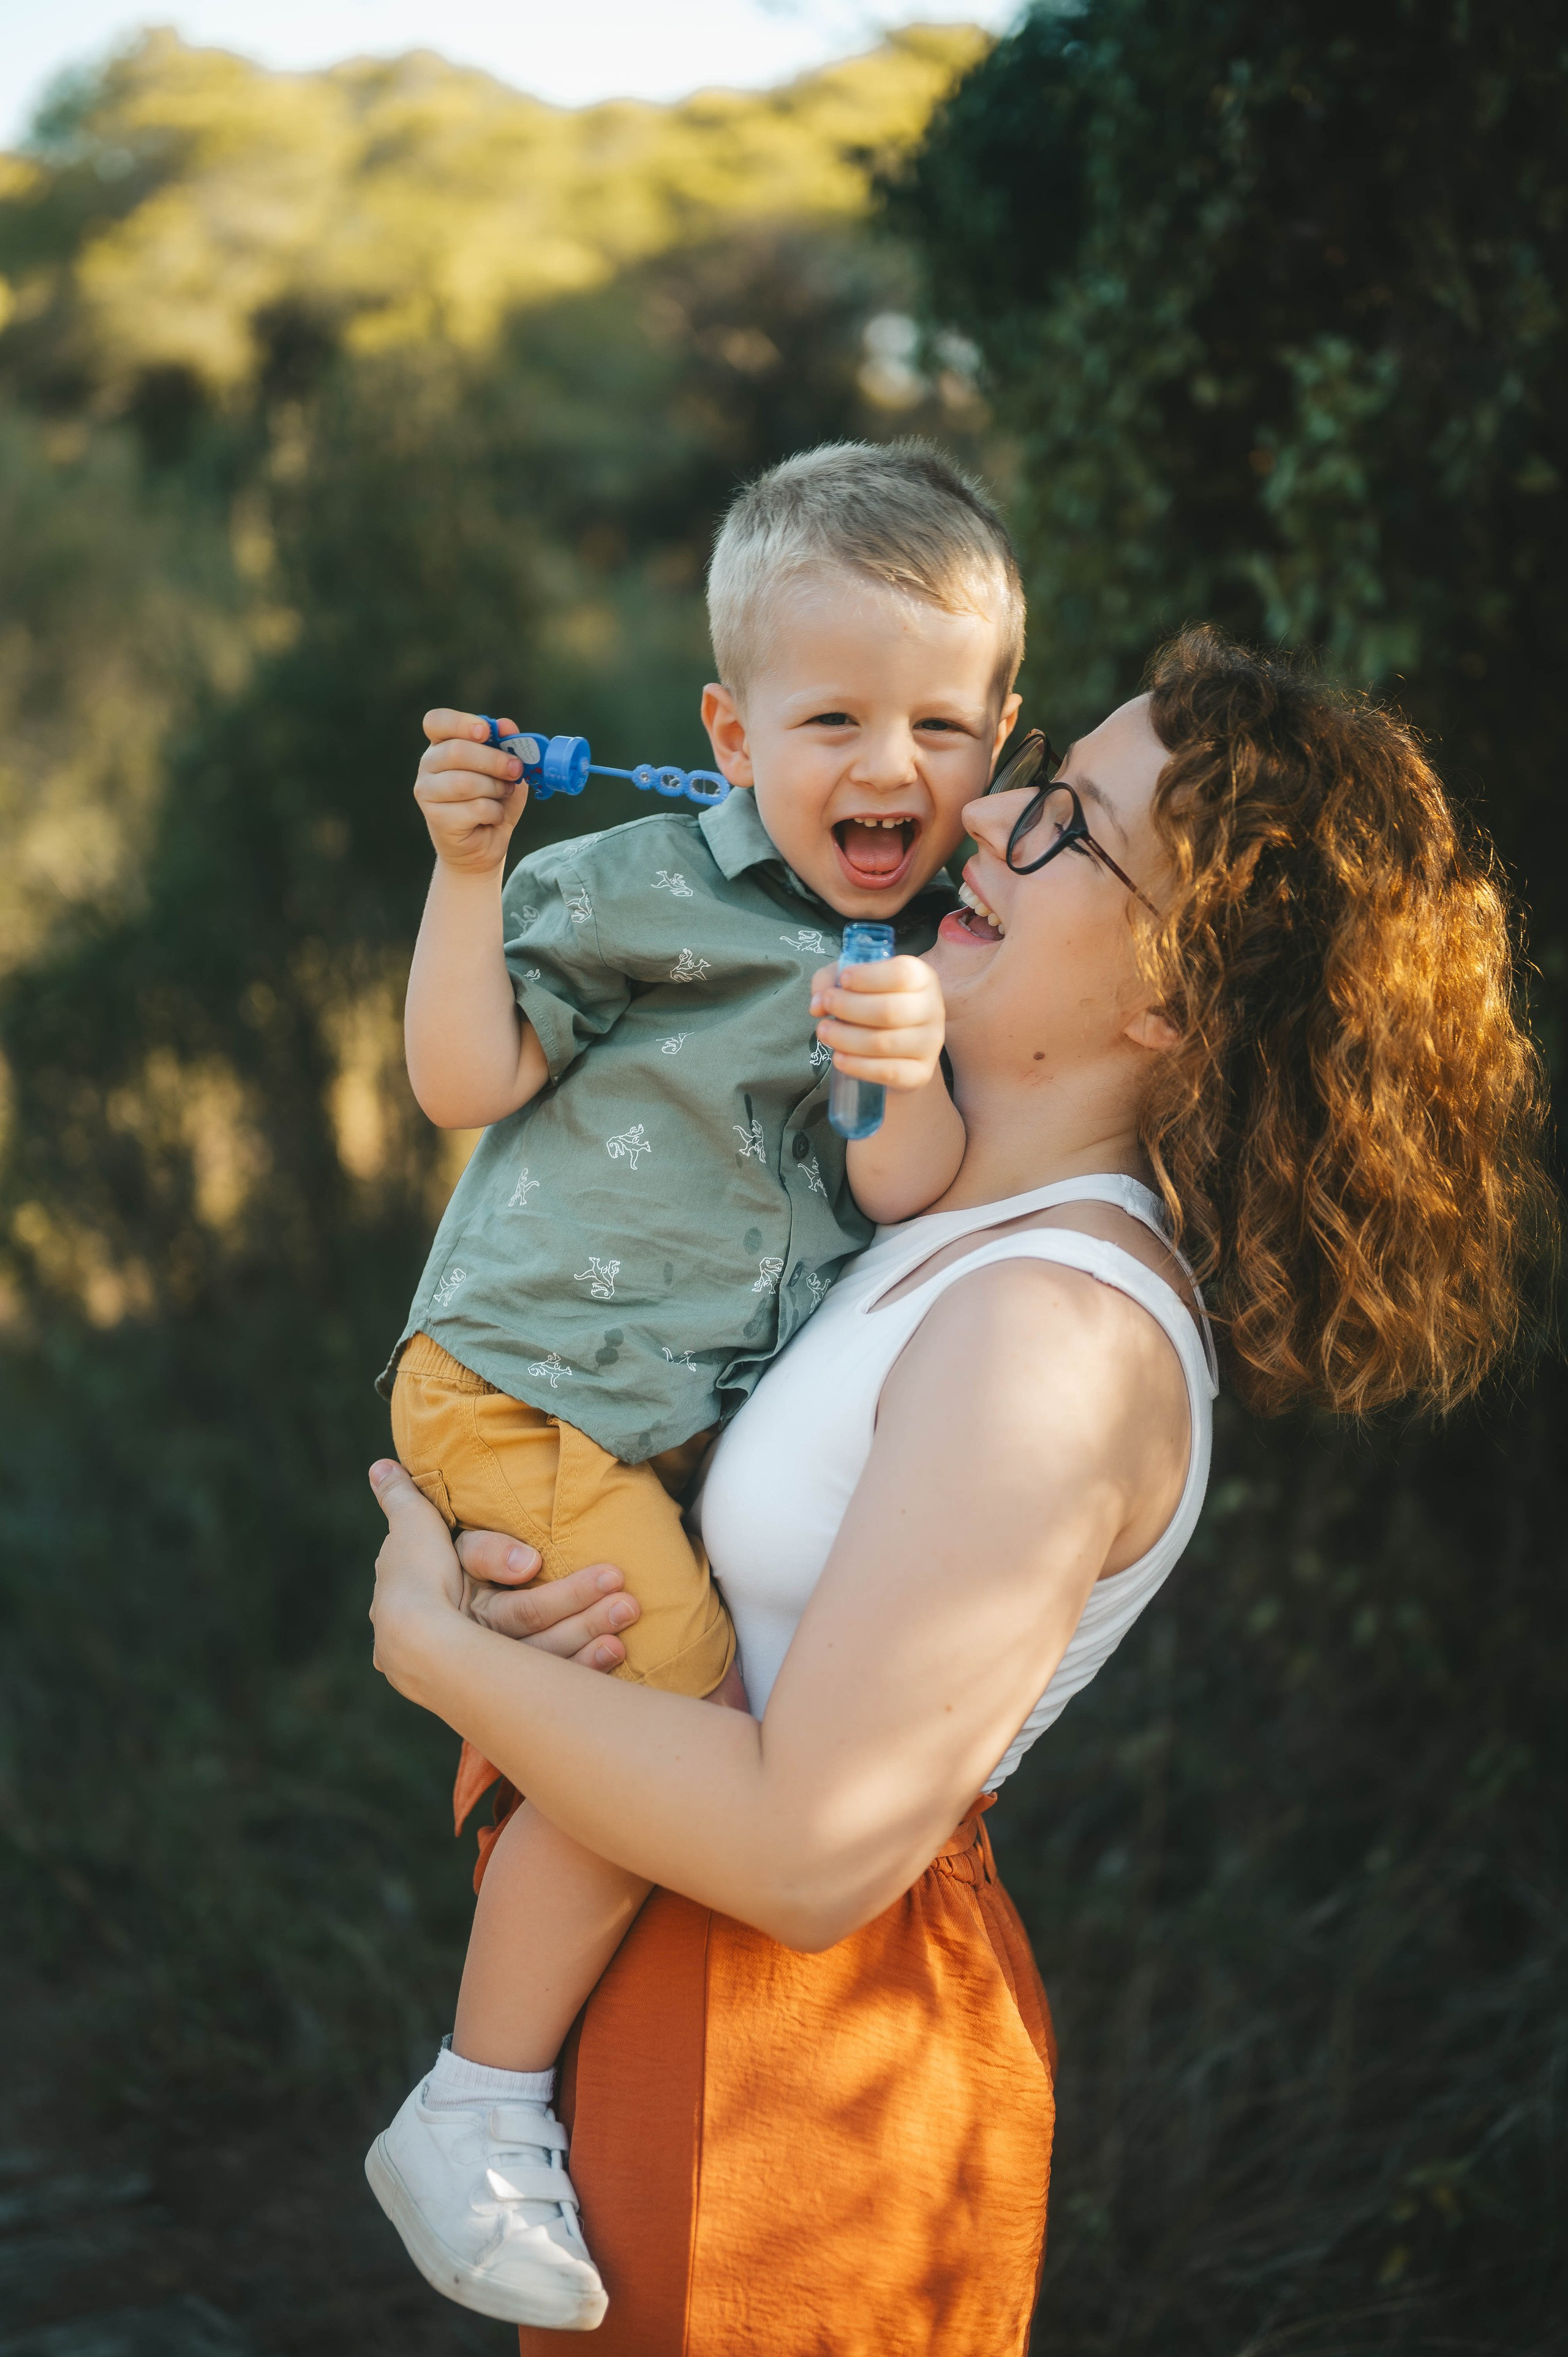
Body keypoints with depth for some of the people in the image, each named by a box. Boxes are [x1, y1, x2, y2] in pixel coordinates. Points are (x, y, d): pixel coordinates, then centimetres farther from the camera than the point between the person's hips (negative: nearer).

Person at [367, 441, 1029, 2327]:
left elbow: (907, 1201, -6)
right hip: (522, 1384, -7)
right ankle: (471, 2113, -6)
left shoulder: (939, 957, 4)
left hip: (687, 1424, 7)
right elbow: (464, 1083, -11)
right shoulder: (636, 888, -11)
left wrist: (915, 1079, -27)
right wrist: (469, 867, -20)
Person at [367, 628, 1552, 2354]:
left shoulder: (1055, 1336, -28)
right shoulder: (974, 1215, 0)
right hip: (673, 1977, 8)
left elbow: (809, 1852, -30)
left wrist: (439, 1649, -19)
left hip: (805, 2056, -8)